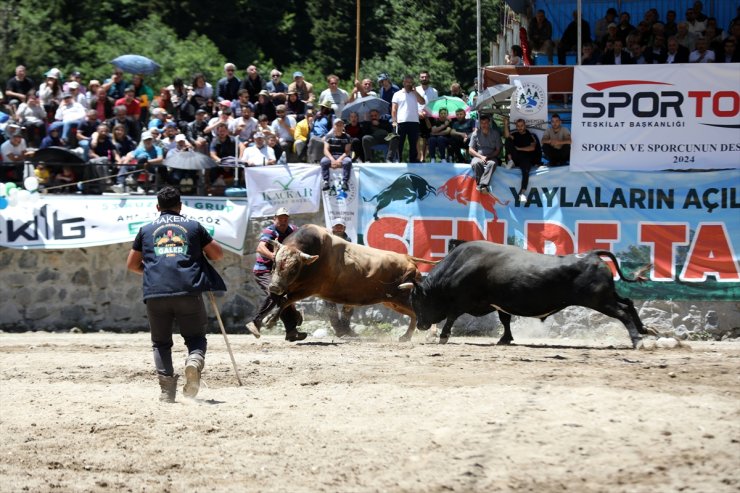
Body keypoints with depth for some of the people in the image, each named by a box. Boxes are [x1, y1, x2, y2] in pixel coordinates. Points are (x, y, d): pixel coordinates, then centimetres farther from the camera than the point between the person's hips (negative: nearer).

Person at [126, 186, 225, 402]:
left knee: (160, 342, 13)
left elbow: (132, 264, 25)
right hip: (189, 291, -1)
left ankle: (167, 390, -1)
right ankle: (195, 360, -23)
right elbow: (218, 254, 20)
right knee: (196, 337, 11)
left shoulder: (146, 229, 19)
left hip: (155, 293, 1)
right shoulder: (193, 226, 16)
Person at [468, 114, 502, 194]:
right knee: (475, 163, -36)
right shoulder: (476, 133, 8)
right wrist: (481, 156, -9)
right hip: (479, 156, 1)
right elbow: (470, 150, 7)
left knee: (492, 163, -38)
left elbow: (498, 150, 8)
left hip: (491, 157, -1)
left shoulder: (495, 133, 8)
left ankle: (483, 185, -50)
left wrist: (488, 157, -9)